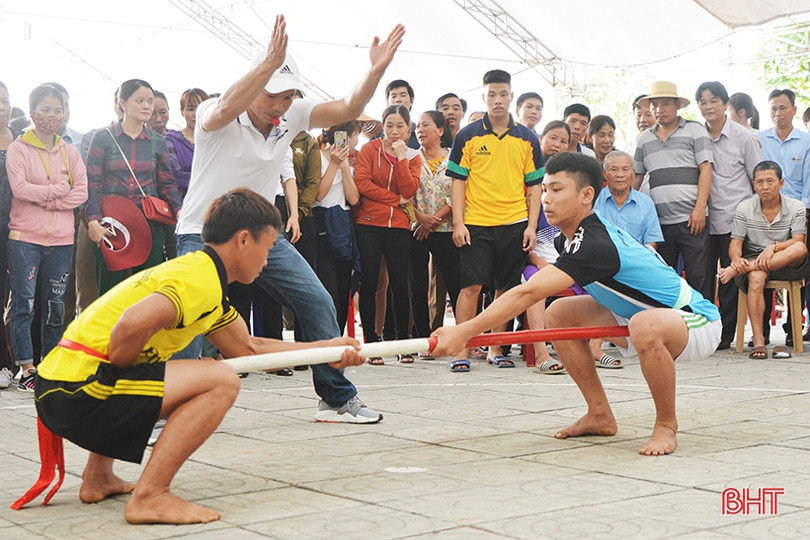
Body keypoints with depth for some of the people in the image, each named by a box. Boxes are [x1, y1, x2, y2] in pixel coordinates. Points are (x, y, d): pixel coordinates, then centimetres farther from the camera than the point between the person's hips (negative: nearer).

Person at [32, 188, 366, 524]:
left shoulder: (208, 282, 18)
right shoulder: (201, 278, -14)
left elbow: (249, 350, 25)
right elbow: (132, 324, -31)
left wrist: (327, 349, 24)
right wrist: (119, 371, -10)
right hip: (77, 392, -10)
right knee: (221, 380, -15)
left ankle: (98, 478, 30)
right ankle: (150, 496, -13)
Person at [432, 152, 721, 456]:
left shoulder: (594, 245, -30)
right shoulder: (583, 234, 0)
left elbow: (528, 293, -39)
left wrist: (465, 331, -42)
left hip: (697, 323, -9)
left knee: (645, 326, -42)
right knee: (559, 313, 0)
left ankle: (666, 425, -17)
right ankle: (600, 416, 9)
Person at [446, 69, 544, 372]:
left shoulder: (527, 139, 8)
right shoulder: (467, 136, 3)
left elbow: (534, 185, 10)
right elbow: (457, 181, 3)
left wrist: (532, 226, 2)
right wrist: (458, 222, -6)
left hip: (514, 224, 2)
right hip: (476, 224, -2)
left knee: (506, 288, 7)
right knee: (471, 285, -9)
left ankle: (495, 349, 17)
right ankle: (461, 350, -5)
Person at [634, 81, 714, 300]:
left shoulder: (695, 130, 5)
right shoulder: (644, 138, 17)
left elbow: (706, 170, -3)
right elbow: (636, 177, 19)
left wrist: (699, 208, -13)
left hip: (691, 219, -4)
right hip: (659, 222, 4)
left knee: (698, 276, -4)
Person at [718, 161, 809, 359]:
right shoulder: (744, 208, 3)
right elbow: (735, 244, -2)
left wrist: (773, 247, -28)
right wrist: (737, 259, -26)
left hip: (786, 265, 1)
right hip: (753, 261, -1)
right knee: (756, 277, -37)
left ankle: (735, 271, -35)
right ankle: (758, 341, -38)